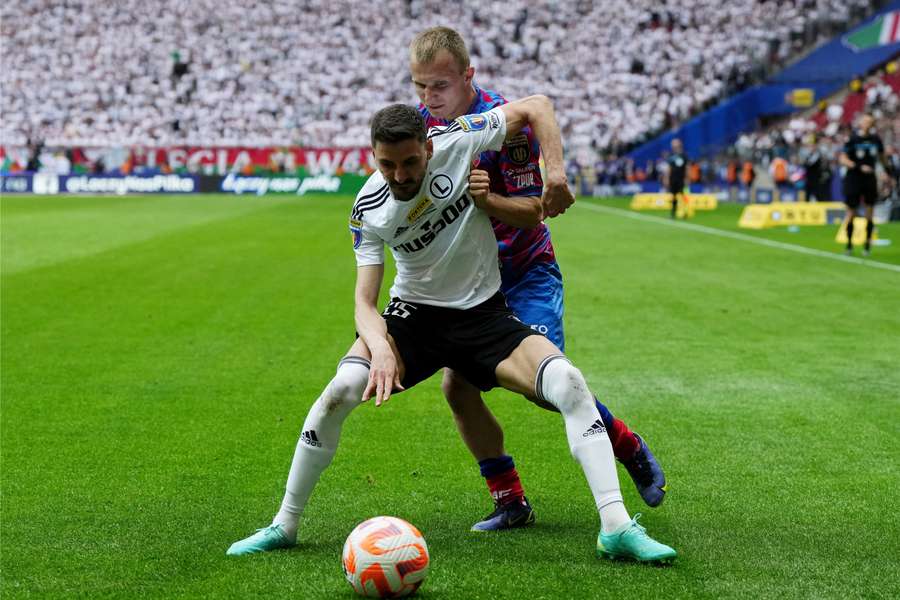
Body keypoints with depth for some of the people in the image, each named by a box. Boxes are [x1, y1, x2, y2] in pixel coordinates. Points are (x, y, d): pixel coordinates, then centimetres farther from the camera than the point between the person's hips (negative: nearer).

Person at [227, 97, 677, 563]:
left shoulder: (456, 141, -15)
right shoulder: (368, 210, -12)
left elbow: (536, 106, -3)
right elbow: (364, 301, -14)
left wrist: (556, 174, -16)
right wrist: (381, 349, -35)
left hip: (484, 312, 0)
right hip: (414, 314, 0)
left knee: (568, 383, -26)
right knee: (340, 391, -26)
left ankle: (616, 526, -22)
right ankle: (283, 526, -8)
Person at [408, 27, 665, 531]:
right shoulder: (420, 123, -3)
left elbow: (532, 213, -21)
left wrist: (482, 197, -36)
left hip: (526, 271, -5)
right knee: (457, 386, -9)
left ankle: (629, 446, 10)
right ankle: (510, 503, 5)